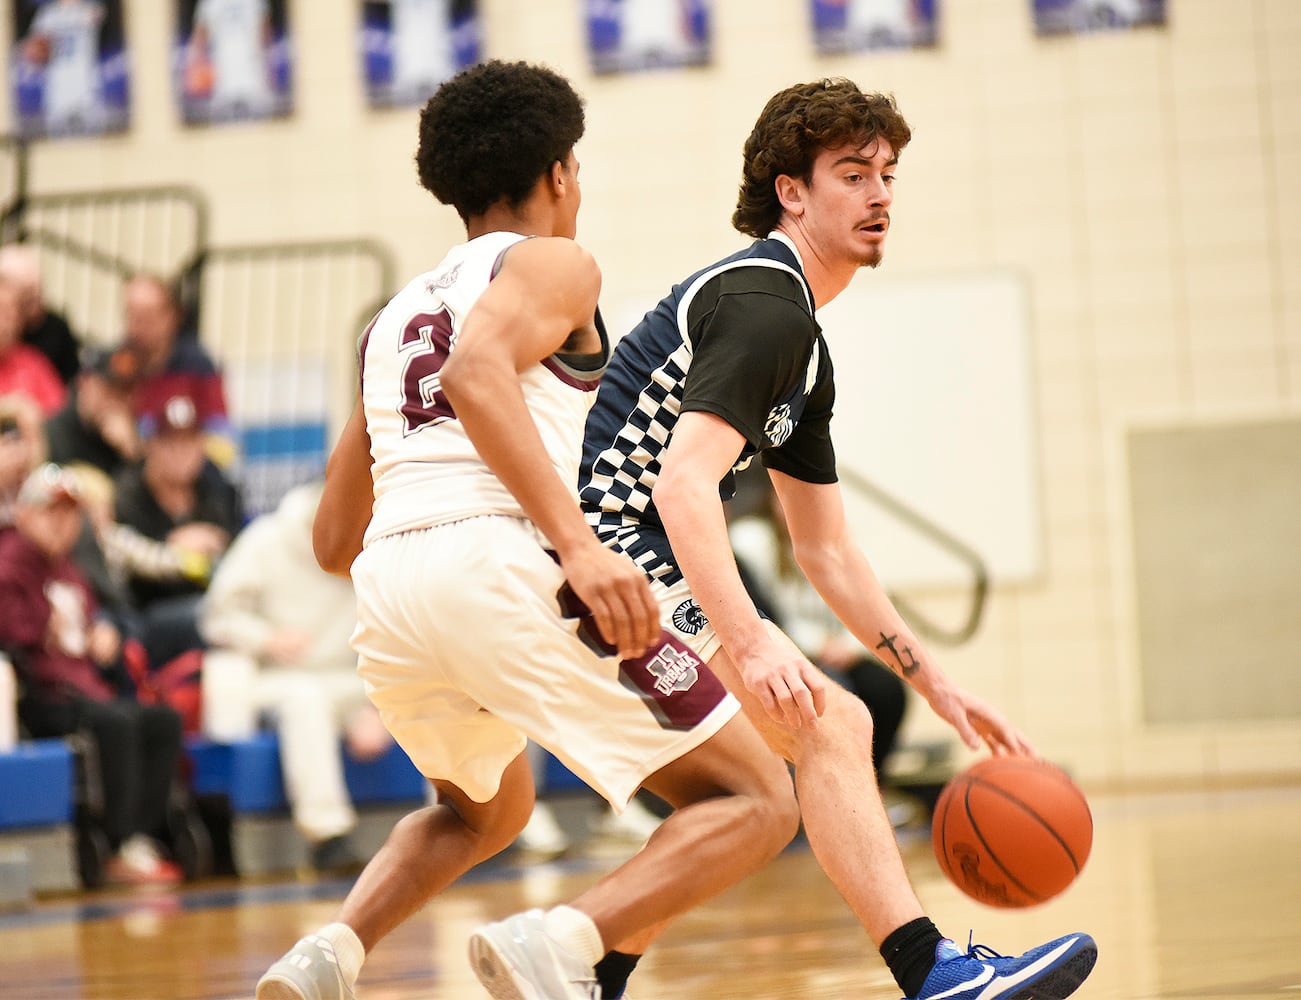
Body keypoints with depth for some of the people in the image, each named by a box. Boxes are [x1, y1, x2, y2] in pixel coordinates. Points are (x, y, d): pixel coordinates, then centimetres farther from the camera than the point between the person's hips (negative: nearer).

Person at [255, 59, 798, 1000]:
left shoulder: (396, 316, 30)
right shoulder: (553, 263, 9)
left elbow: (334, 540, 30)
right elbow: (476, 373, -14)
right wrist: (578, 543, -21)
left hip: (385, 592, 7)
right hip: (503, 566, -7)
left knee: (485, 808, 35)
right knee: (757, 803, -1)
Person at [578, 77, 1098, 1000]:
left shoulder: (801, 343, 21)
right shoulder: (764, 304, -12)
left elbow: (827, 551, 25)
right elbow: (683, 485, -26)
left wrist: (938, 686, 20)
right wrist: (751, 645, -34)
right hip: (613, 548, -11)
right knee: (824, 721, -18)